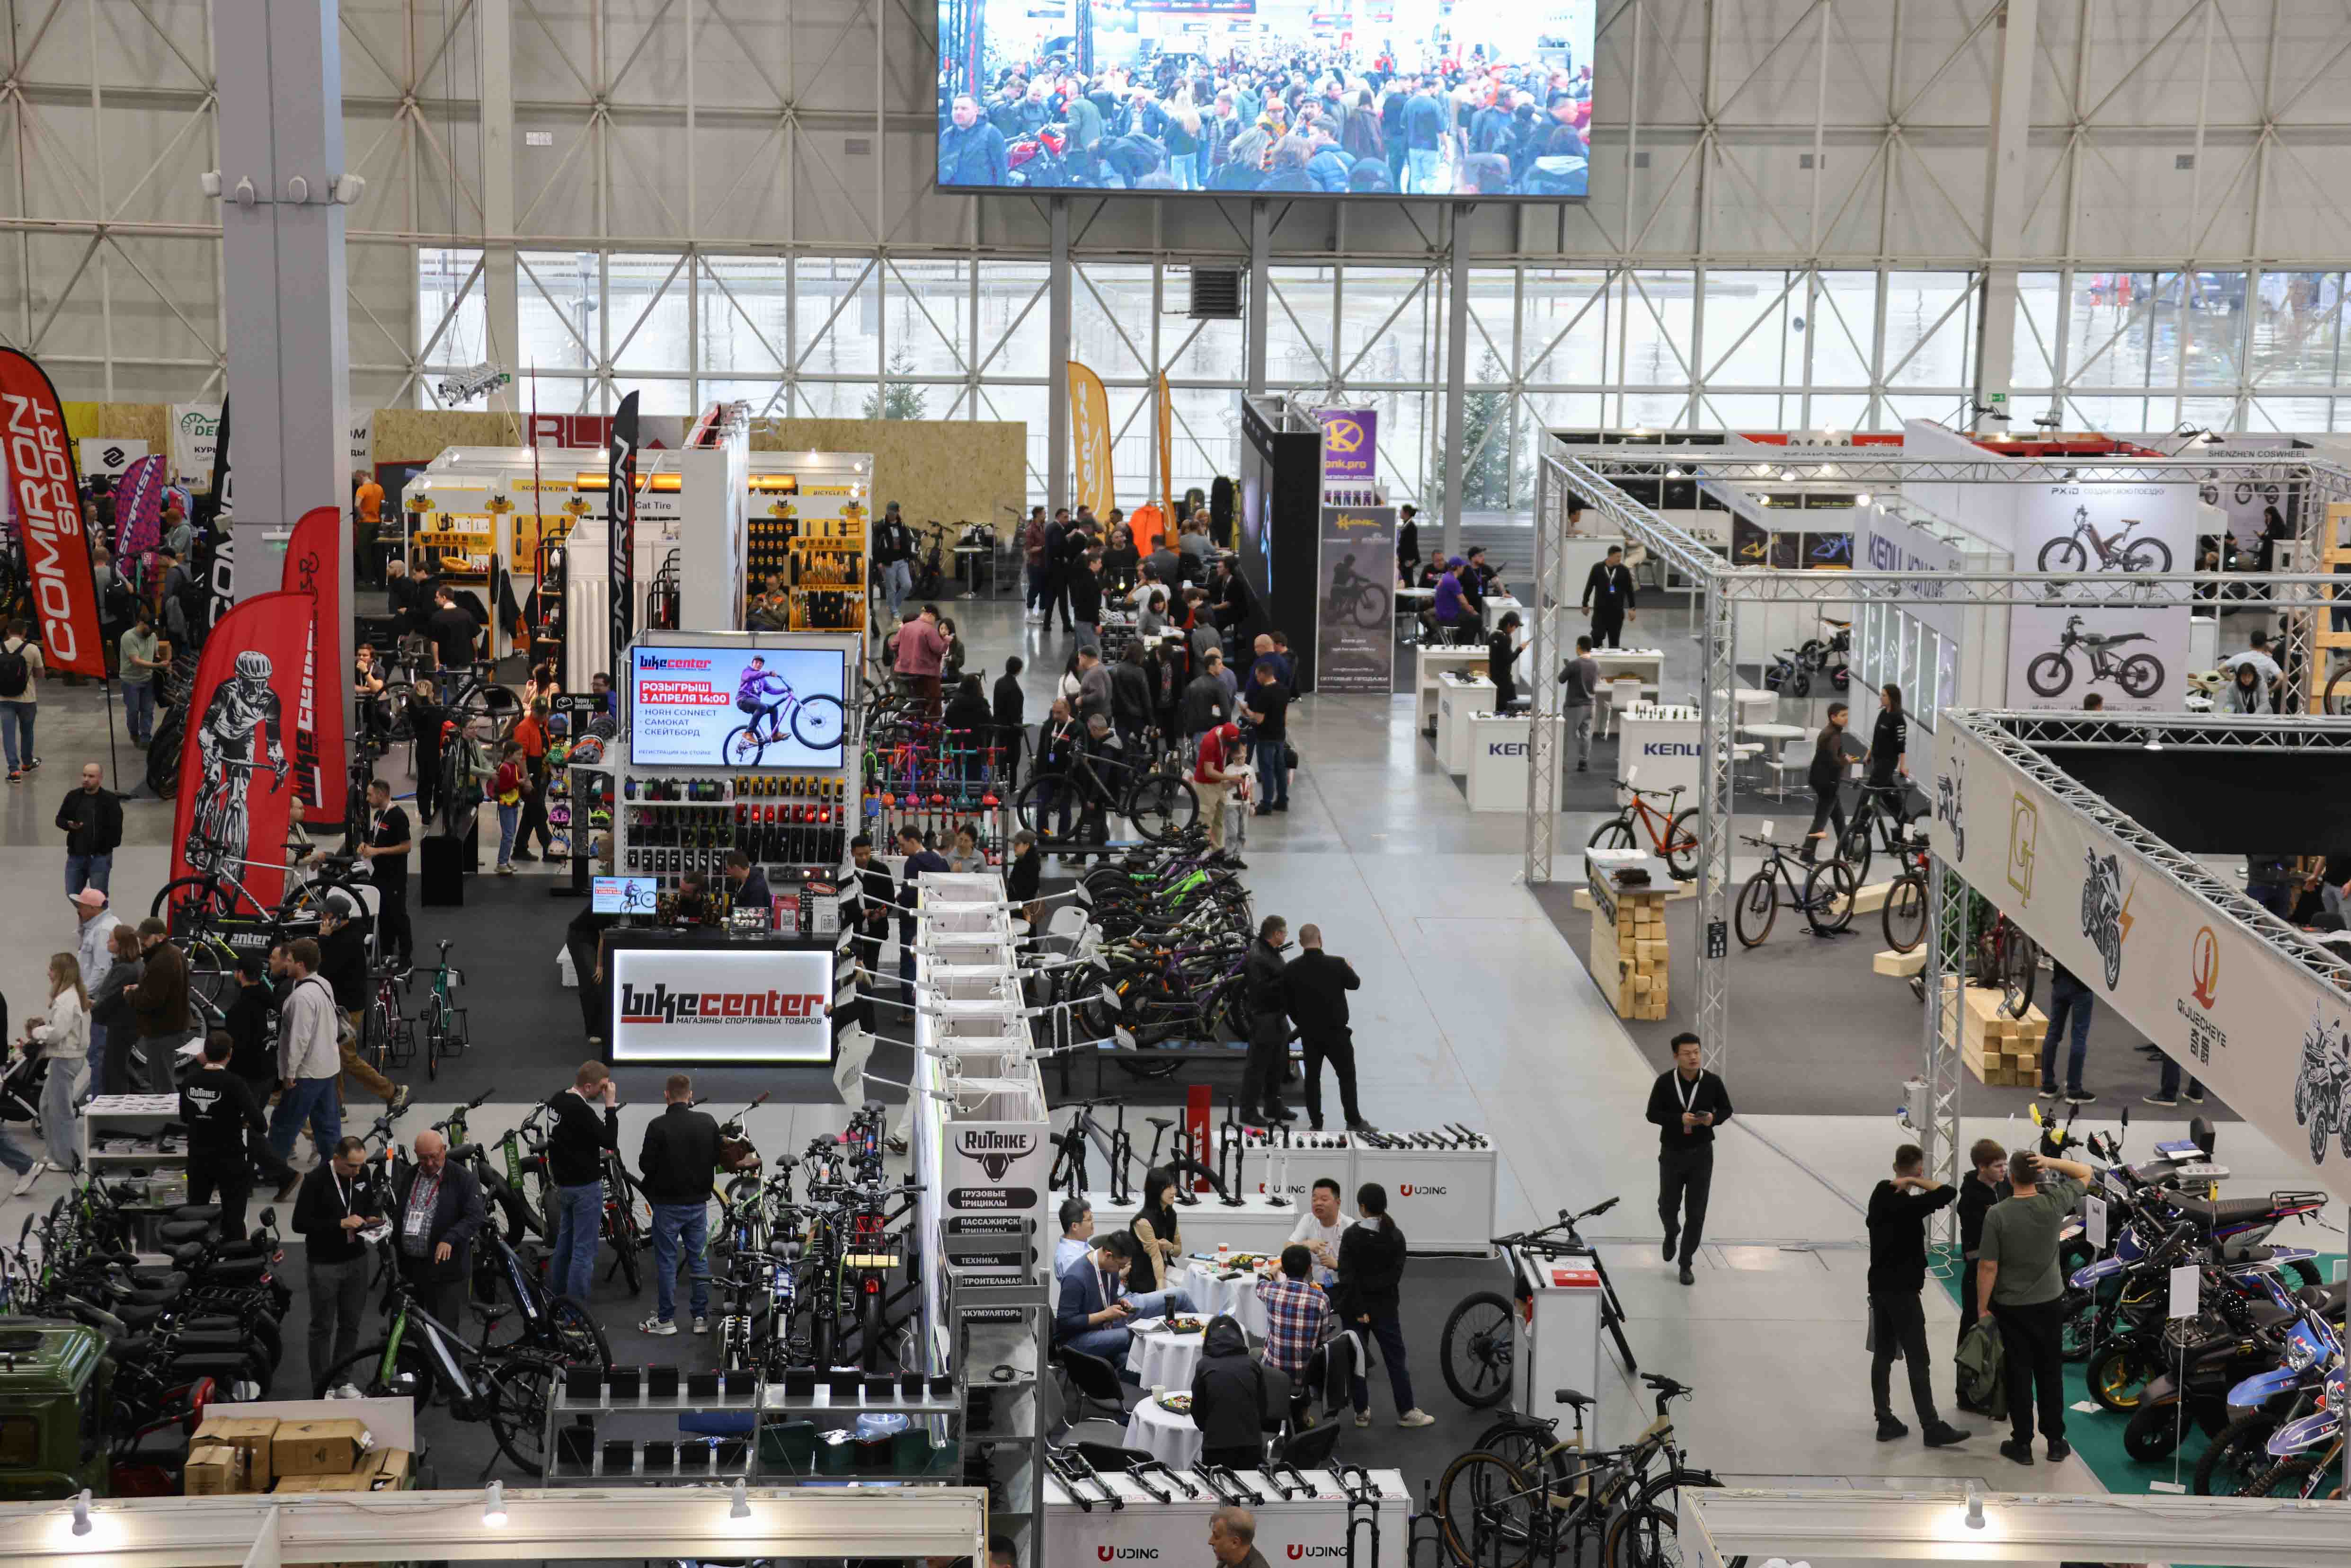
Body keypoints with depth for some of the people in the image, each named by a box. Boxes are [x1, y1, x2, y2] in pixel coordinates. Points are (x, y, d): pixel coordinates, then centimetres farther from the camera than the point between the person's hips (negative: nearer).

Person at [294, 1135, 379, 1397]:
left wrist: (373, 1217, -7)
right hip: (325, 1265, -5)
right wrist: (340, 1223, -26)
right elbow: (300, 1223, -18)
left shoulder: (362, 1174, -1)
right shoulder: (316, 1180, -17)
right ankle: (322, 1390, 12)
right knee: (323, 1328, 5)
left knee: (351, 1324, 12)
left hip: (356, 1260, 5)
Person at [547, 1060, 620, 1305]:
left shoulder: (557, 1102, 6)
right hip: (586, 1186, -9)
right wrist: (611, 1105, -19)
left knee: (564, 1246, 19)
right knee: (584, 1251, -5)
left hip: (563, 1184, 9)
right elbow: (610, 1141, -22)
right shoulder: (580, 1110, -24)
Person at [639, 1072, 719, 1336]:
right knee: (700, 1259, 11)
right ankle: (702, 1318, 13)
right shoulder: (708, 1122, -3)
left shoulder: (658, 1126, -15)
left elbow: (646, 1165, -13)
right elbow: (717, 1158, 5)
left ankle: (666, 1319, 9)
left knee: (666, 1261, 4)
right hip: (699, 1203, 4)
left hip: (668, 1204, -4)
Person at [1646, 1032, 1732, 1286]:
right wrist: (1680, 1118, -24)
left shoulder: (1712, 1082, -8)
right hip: (1671, 1153, 0)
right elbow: (1653, 1114, -9)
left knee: (1696, 1213, 1)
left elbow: (1726, 1109, 5)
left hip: (1701, 1154, 0)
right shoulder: (1665, 1082, -11)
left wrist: (1714, 1118, -18)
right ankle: (1672, 1234, 47)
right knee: (1668, 1207, 11)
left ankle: (1686, 1264, 14)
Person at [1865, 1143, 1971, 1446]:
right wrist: (1917, 1182, -17)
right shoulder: (1908, 1205, -20)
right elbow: (1950, 1192, -26)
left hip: (1880, 1287, 8)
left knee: (1883, 1355, 10)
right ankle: (1932, 1427, -1)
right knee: (1918, 1360, -4)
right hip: (1903, 1290, -8)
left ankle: (1885, 1421, 13)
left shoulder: (1879, 1196, 4)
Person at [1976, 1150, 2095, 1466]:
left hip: (2011, 1308, -2)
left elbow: (1988, 1267, -15)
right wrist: (2050, 1162, -10)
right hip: (2050, 1304, 2)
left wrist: (1983, 1308, -6)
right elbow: (2085, 1172, 6)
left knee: (2019, 1375, 4)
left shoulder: (1997, 1214, -16)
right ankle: (2055, 1441, 16)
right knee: (2051, 1374, 11)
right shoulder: (2054, 1205, -9)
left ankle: (2022, 1443, 9)